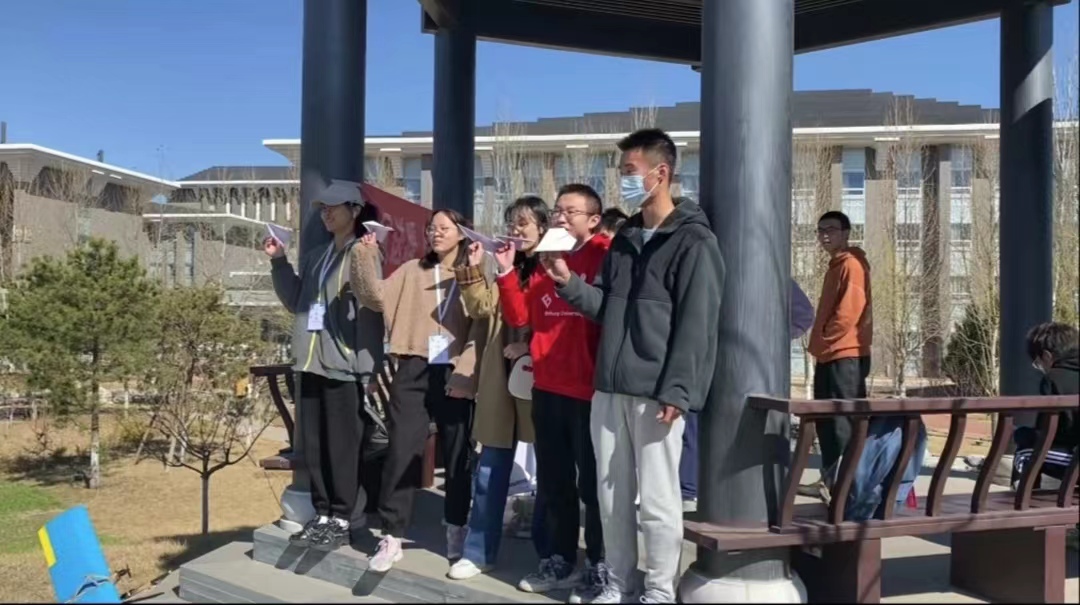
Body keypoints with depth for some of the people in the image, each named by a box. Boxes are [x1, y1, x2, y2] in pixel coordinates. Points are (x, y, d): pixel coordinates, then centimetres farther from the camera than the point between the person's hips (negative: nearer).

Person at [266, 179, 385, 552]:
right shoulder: (316, 258, 20)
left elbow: (370, 311, -12)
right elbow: (295, 302, 22)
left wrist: (366, 366, -18)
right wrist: (279, 262, 13)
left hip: (344, 365, -8)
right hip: (313, 363, 8)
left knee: (342, 446, -3)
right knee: (313, 446, 10)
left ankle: (341, 521, 4)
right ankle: (322, 515, 19)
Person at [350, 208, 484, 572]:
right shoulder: (412, 271, 14)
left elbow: (480, 328, -3)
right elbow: (377, 297, 2)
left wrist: (466, 372, -13)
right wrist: (365, 257, -9)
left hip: (454, 375, -2)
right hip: (414, 371, 2)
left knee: (457, 456, 8)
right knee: (402, 452, -2)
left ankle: (456, 532, 22)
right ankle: (391, 538, 3)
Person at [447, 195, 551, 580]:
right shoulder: (508, 268, 16)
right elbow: (481, 308, 6)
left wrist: (533, 346, -17)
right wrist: (474, 269, -4)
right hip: (502, 377, 5)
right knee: (490, 471, 7)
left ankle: (550, 554, 20)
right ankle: (479, 553, 16)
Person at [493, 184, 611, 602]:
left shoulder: (604, 257, -6)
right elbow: (519, 317, 8)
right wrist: (507, 273, 0)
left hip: (588, 389, -7)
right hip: (547, 388, 7)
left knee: (593, 483, 2)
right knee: (553, 482, 15)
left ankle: (599, 567, 13)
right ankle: (562, 560, 28)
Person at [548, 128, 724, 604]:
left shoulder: (693, 242, -7)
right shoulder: (624, 238, 16)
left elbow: (696, 326, -13)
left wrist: (675, 392, -19)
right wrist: (570, 283, 1)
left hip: (655, 393, -7)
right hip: (610, 388, 7)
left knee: (657, 499, 0)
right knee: (613, 496, 12)